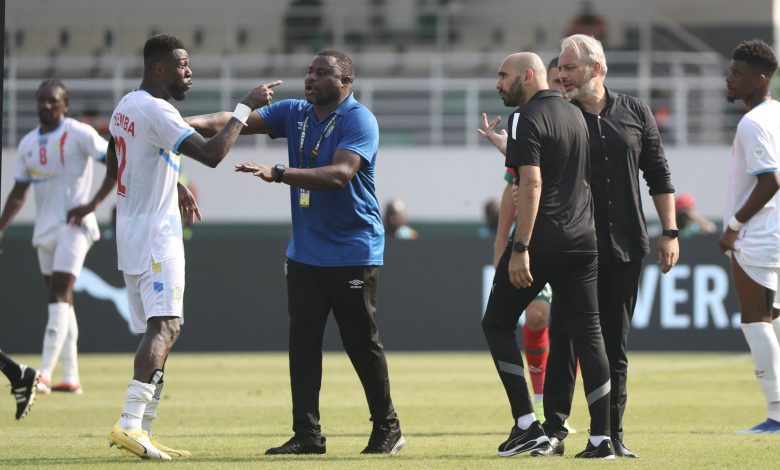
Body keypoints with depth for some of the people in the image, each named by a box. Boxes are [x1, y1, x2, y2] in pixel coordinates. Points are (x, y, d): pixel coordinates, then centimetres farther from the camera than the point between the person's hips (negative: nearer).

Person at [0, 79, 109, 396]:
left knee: (59, 296, -15)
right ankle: (70, 378, 11)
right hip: (45, 228, 7)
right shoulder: (28, 143, 11)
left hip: (73, 226, -7)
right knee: (60, 301, 8)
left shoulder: (79, 134, -8)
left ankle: (44, 375, -23)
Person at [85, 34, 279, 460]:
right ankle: (130, 424, -29)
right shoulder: (156, 111, -17)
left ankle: (141, 432, 10)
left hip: (129, 232, 10)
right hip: (155, 234, -10)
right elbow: (211, 154, -26)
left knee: (157, 331, 12)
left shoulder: (125, 107, 13)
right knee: (165, 326, -16)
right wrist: (246, 107, -18)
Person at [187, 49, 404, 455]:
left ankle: (387, 428, 14)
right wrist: (190, 122, -21)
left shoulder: (358, 120, -13)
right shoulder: (294, 114, 8)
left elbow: (339, 174, -28)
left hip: (353, 253, -6)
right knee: (302, 341, 2)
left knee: (362, 343, 0)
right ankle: (307, 434, 3)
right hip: (305, 251, 6)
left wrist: (278, 173, -37)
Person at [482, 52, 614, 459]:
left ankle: (526, 424, -1)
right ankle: (601, 437, 2)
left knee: (497, 322, 7)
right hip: (582, 238, 7)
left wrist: (519, 249, -21)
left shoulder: (527, 120, -10)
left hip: (542, 239, -7)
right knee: (587, 333, 6)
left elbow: (531, 185, -19)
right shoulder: (575, 115, 15)